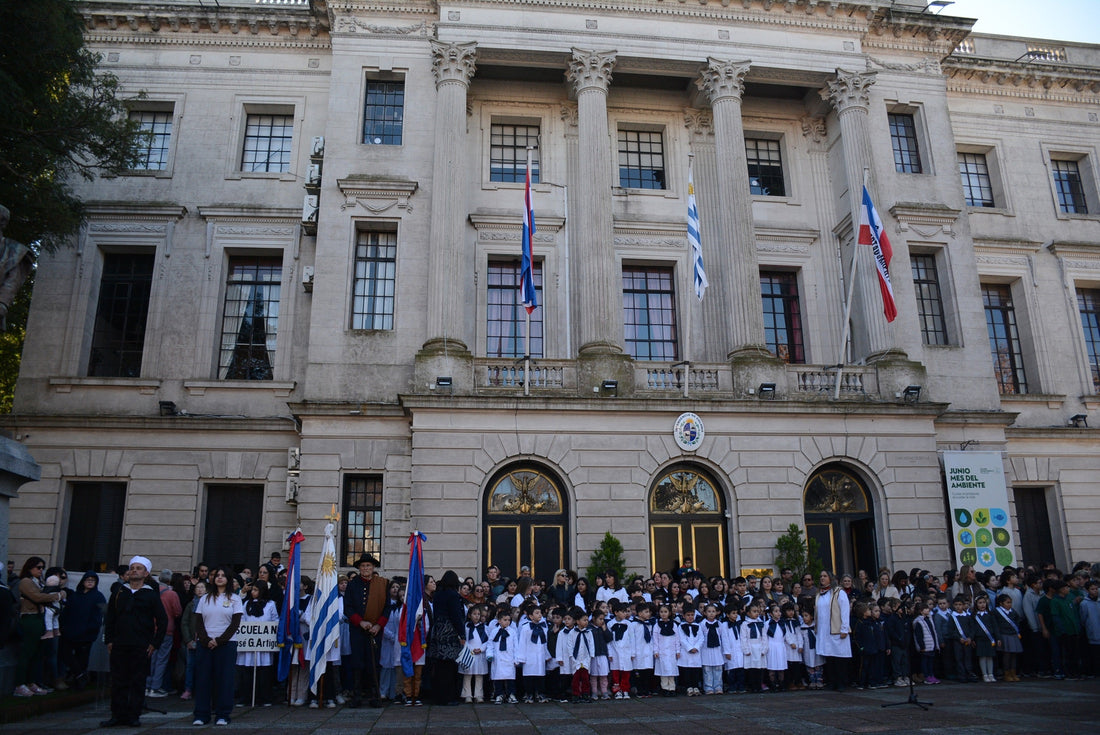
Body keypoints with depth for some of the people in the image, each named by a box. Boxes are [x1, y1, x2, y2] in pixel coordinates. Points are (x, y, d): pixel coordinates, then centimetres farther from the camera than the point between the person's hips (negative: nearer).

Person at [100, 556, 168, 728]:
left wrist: (155, 644, -3)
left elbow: (163, 621, 3)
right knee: (118, 682, 5)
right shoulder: (119, 593, 11)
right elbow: (110, 619, 15)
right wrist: (109, 640, 5)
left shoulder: (151, 595, 2)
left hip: (141, 647, -3)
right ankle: (118, 716, 13)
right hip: (119, 646, 3)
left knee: (138, 682, 1)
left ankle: (133, 716, 8)